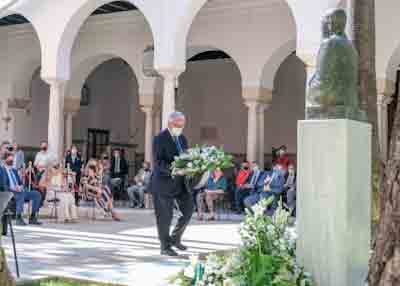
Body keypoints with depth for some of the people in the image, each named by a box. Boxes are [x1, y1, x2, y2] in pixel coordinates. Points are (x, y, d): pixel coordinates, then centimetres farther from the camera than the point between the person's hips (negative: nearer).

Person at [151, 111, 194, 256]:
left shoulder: (182, 138, 11)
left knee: (188, 209, 2)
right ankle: (165, 247, 16)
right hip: (164, 181, -7)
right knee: (165, 216, 2)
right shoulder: (160, 139, -12)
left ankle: (175, 238, 20)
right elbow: (158, 162, -19)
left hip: (180, 181, 7)